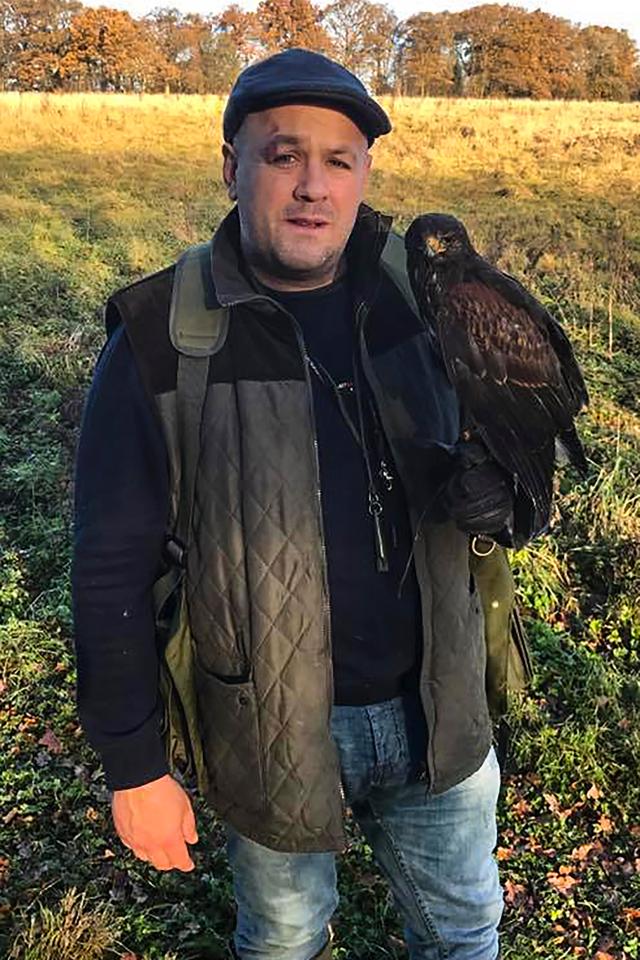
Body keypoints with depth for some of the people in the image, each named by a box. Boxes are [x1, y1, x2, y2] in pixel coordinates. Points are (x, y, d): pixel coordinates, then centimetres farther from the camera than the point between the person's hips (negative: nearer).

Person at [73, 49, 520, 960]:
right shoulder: (161, 340, -16)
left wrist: (491, 488, -20)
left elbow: (487, 454, 5)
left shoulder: (416, 296, -7)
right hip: (271, 730, -2)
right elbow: (114, 570, -11)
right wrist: (133, 766, -7)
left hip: (433, 708, 3)